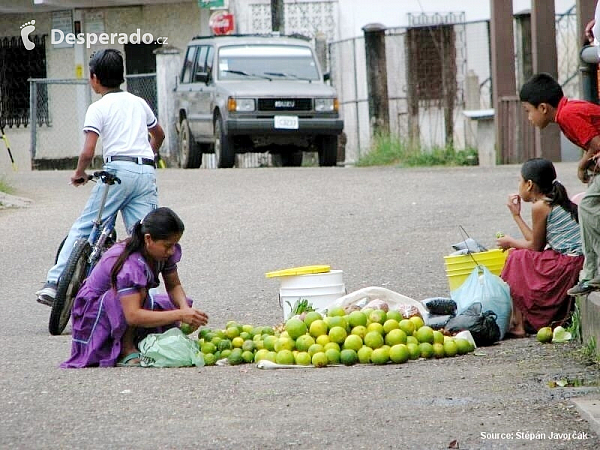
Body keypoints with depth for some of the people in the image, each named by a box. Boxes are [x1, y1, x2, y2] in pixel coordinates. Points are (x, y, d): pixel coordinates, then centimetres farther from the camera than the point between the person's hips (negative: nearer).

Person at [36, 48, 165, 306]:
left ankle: (54, 284, -4)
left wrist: (79, 173, 10)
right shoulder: (138, 103, 19)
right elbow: (159, 135, 35)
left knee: (82, 228, 2)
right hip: (147, 173, 5)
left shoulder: (98, 108, 2)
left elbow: (88, 152, -8)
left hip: (118, 169, -5)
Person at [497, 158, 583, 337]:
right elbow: (539, 243, 17)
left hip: (568, 265, -9)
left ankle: (518, 324, 4)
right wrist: (516, 215, 23)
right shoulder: (561, 202, 18)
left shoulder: (540, 206, -9)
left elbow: (535, 246, -1)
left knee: (517, 258, 6)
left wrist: (510, 242, 17)